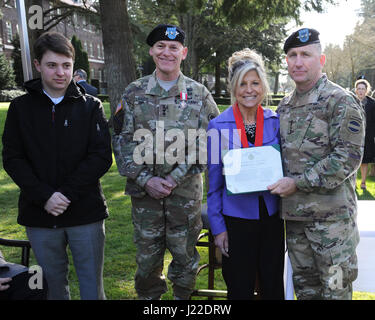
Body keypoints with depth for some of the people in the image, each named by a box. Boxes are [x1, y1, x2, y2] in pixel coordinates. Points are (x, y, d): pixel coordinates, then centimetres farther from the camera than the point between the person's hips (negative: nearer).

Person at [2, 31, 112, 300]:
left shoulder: (91, 106, 3)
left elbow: (101, 157, -6)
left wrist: (66, 194, -15)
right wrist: (44, 196, -14)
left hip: (86, 213, -1)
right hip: (40, 216, 1)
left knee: (92, 286, 6)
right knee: (53, 284, 15)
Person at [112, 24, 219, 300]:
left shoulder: (199, 94, 1)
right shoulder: (134, 93, 3)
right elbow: (122, 140, 1)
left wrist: (176, 177, -12)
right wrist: (145, 179, -10)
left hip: (186, 192, -1)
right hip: (145, 191, 1)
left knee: (185, 254, 12)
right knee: (147, 256, 13)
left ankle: (183, 296, 35)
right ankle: (148, 296, 36)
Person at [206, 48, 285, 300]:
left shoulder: (276, 121, 1)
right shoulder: (219, 126, -6)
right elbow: (214, 180, -3)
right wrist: (218, 227, -4)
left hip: (272, 216, 3)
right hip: (237, 218, -2)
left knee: (274, 288, 15)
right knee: (240, 290, 11)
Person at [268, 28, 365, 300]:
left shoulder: (341, 101, -8)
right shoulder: (285, 106, 13)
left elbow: (348, 157, -16)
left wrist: (298, 183, -18)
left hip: (331, 215, -6)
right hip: (294, 213, 6)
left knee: (334, 289, 5)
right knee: (304, 286, 18)